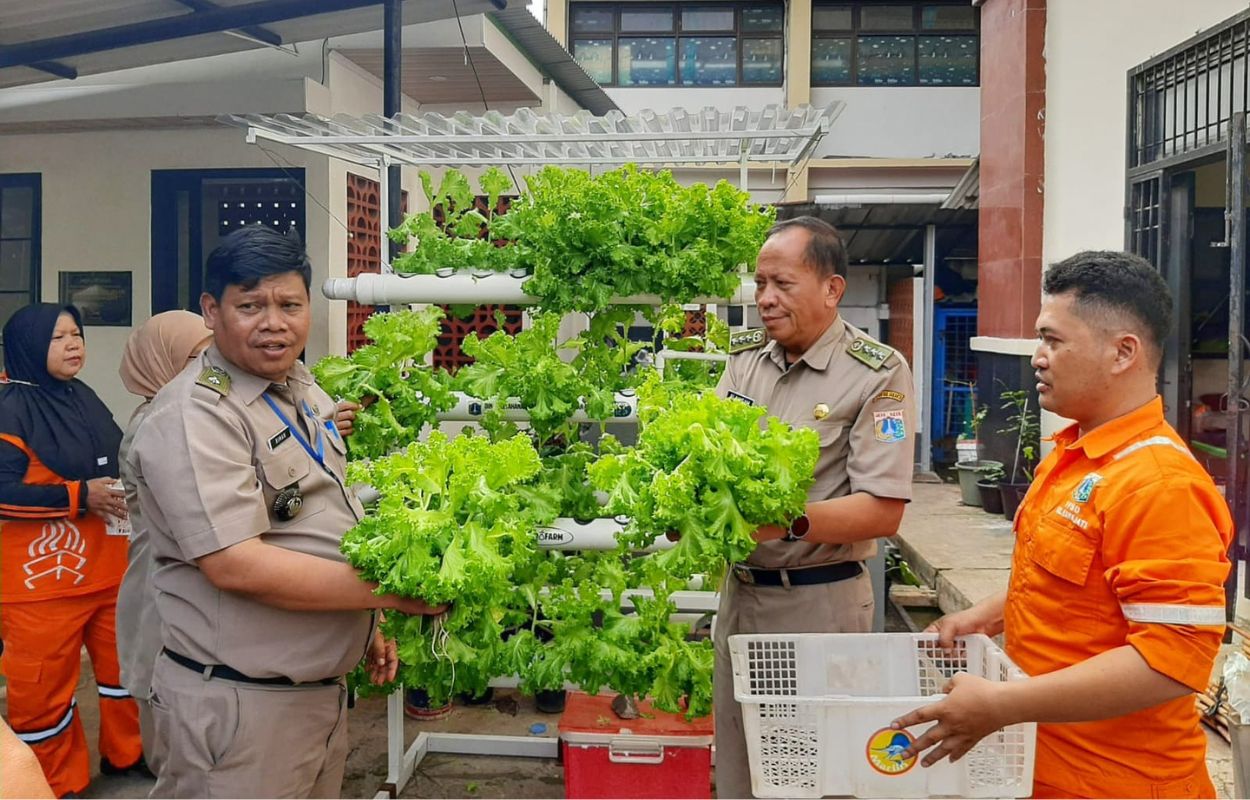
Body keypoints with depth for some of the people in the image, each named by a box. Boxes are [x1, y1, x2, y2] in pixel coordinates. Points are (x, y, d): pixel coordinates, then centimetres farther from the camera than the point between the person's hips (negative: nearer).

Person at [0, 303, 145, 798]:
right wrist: (80, 497, -20)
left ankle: (126, 752, 37)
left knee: (125, 663, 17)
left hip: (108, 567, 8)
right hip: (43, 577, -8)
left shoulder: (84, 398, 10)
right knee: (44, 684, 5)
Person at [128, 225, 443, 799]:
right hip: (239, 703, -8)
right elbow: (235, 565, -26)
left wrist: (365, 625, 15)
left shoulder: (305, 392, 10)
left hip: (323, 686, 9)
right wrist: (389, 590, -23)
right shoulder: (195, 417, -18)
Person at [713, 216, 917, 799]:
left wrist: (789, 522, -30)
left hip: (819, 601, -5)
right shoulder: (744, 357, 5)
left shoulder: (877, 374, -13)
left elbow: (883, 511, -17)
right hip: (740, 590, 6)